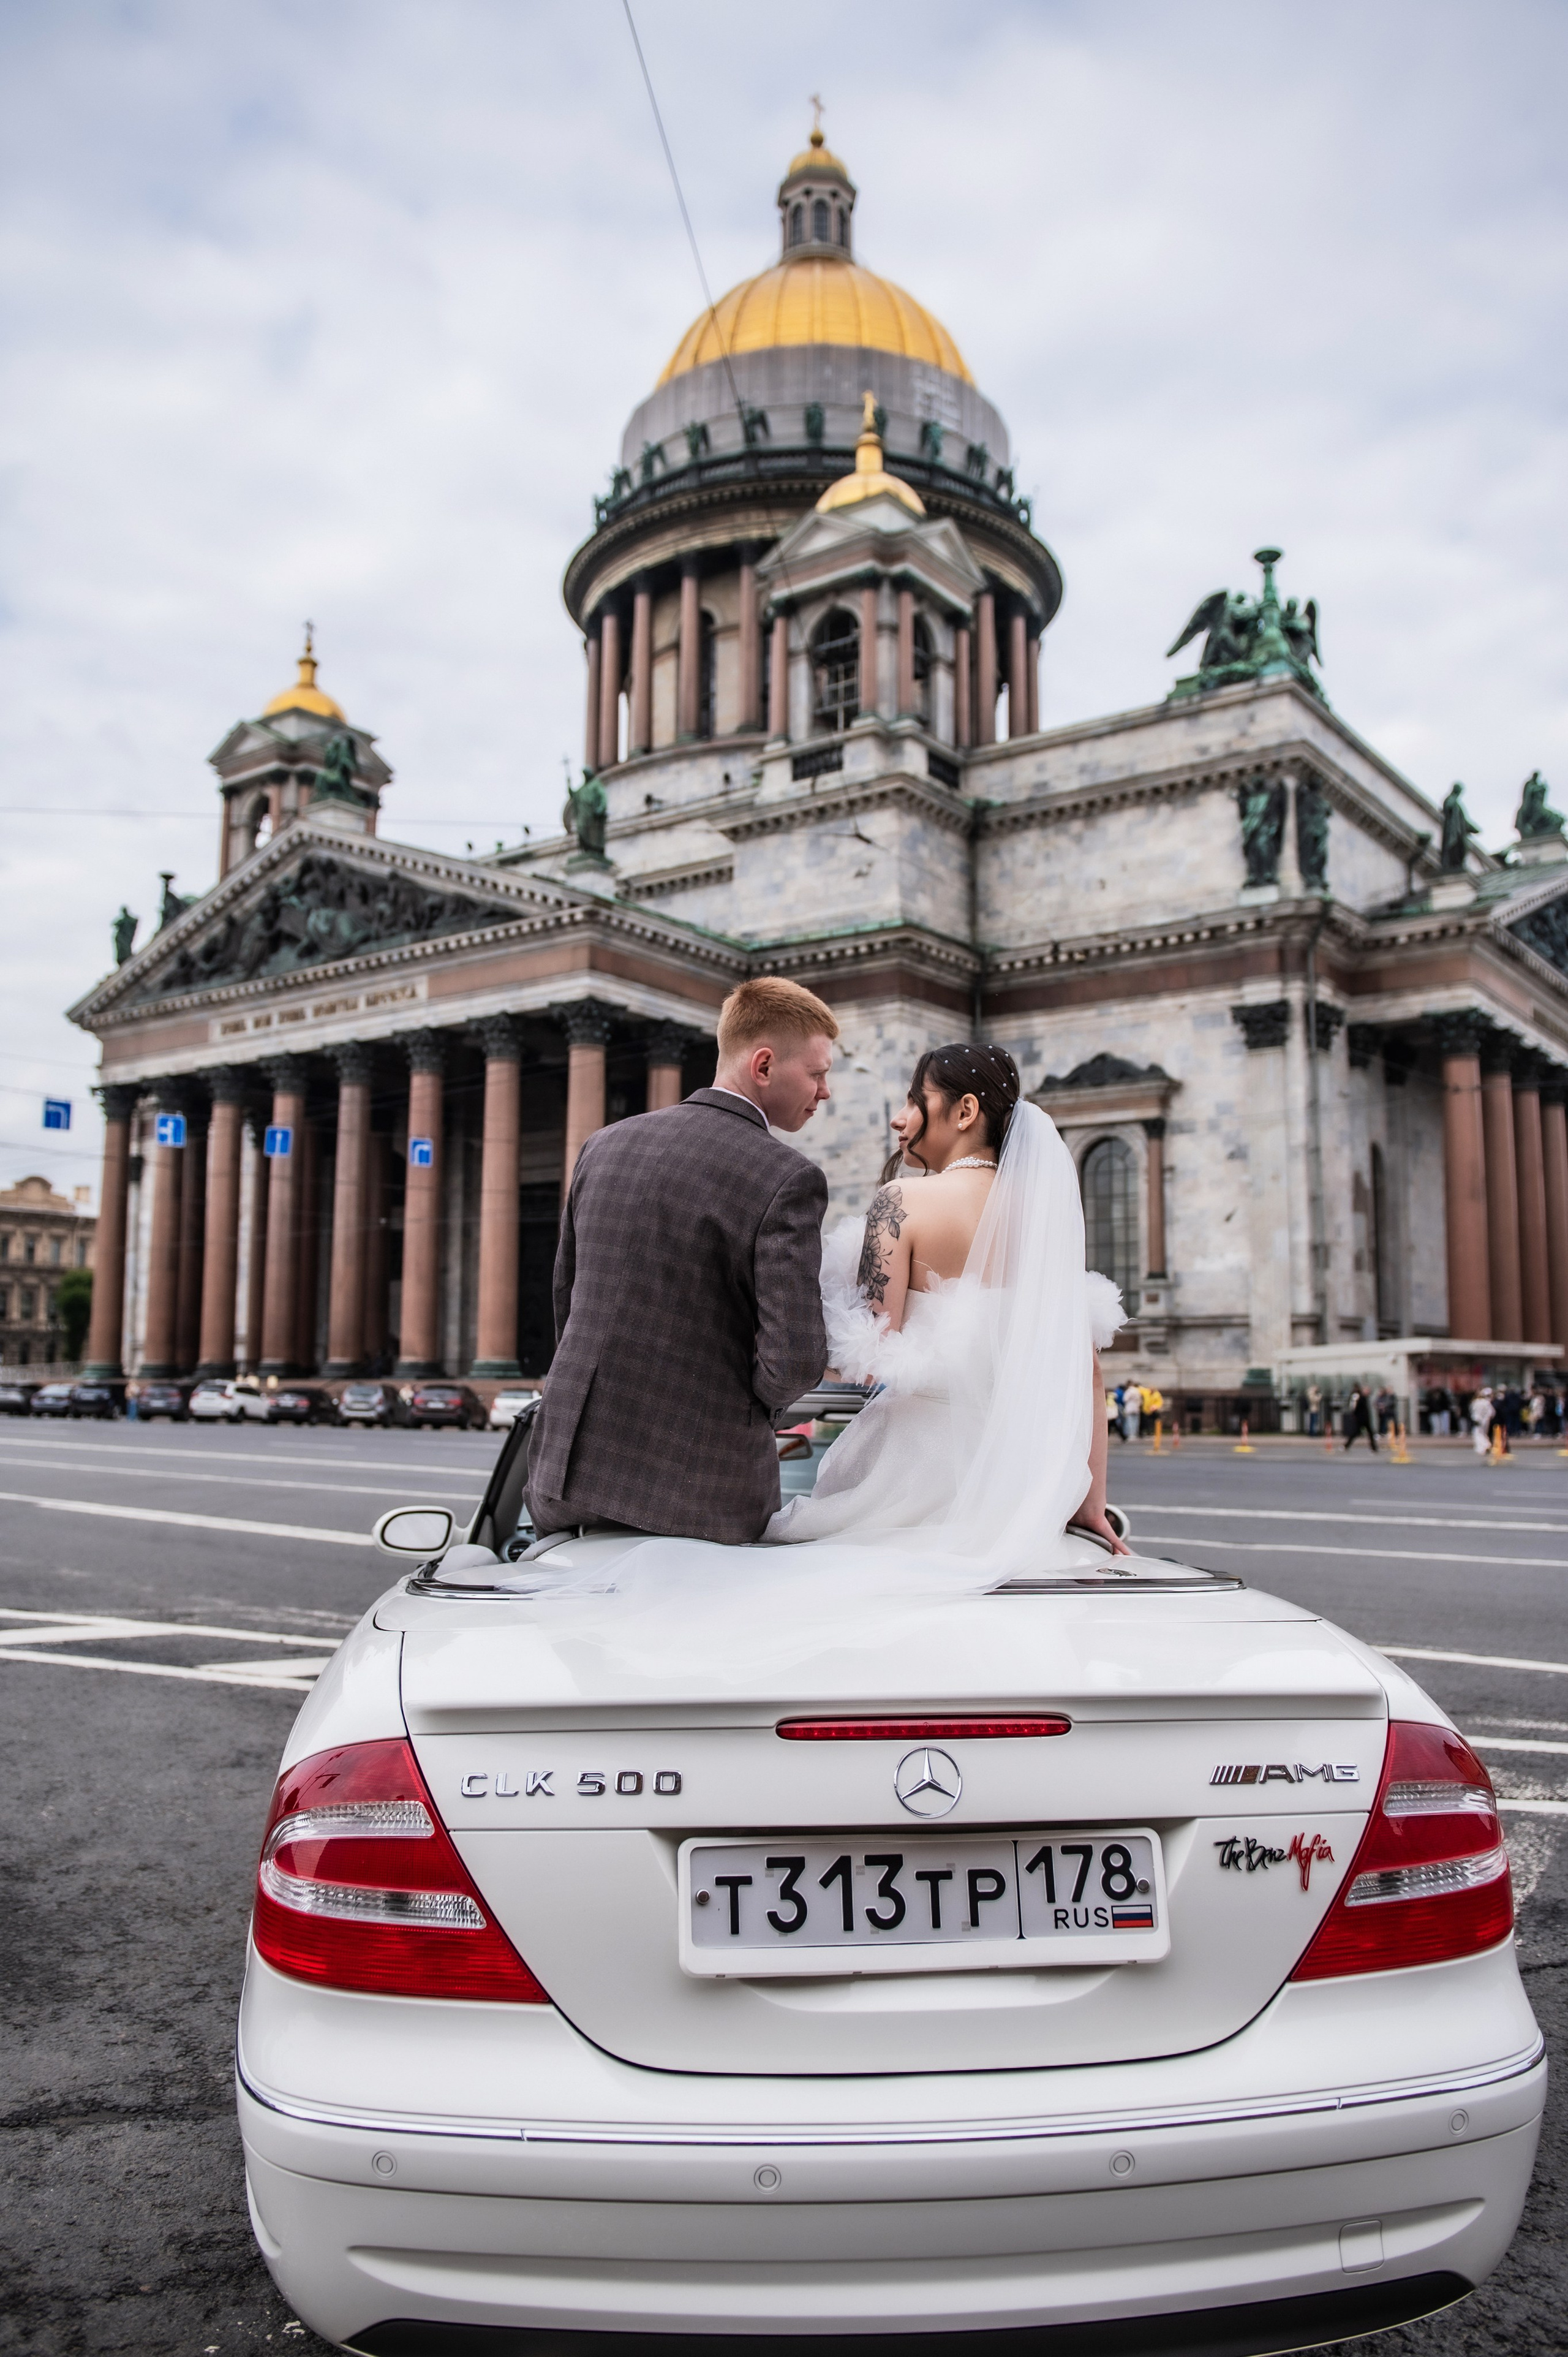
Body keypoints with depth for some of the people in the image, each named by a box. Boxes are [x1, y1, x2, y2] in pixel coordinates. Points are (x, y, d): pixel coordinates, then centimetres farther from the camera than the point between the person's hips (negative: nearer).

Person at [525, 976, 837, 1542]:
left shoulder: (604, 1144, 6)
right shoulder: (788, 1179, -13)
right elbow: (795, 1362, -17)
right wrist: (749, 1406, 4)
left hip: (568, 1472, 6)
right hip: (698, 1491, -5)